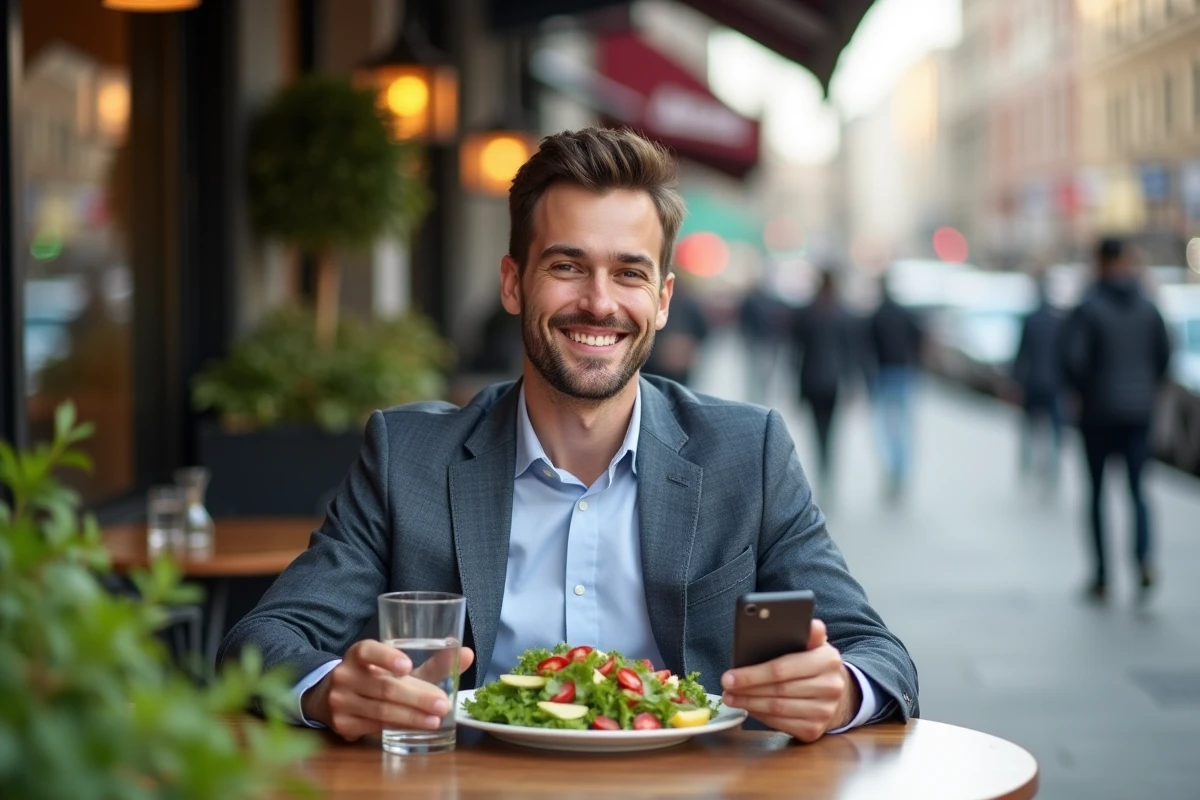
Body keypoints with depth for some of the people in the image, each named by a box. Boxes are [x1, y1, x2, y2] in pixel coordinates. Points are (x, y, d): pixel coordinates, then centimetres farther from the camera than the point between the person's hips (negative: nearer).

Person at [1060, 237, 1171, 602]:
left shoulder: (1088, 308, -10)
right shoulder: (1147, 307, 3)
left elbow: (1072, 357, -18)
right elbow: (1163, 355, 8)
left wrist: (1083, 391, -2)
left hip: (1099, 412, -3)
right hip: (1139, 411, 3)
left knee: (1098, 491, 8)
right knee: (1137, 489, 7)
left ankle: (1101, 577, 10)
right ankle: (1143, 558, -18)